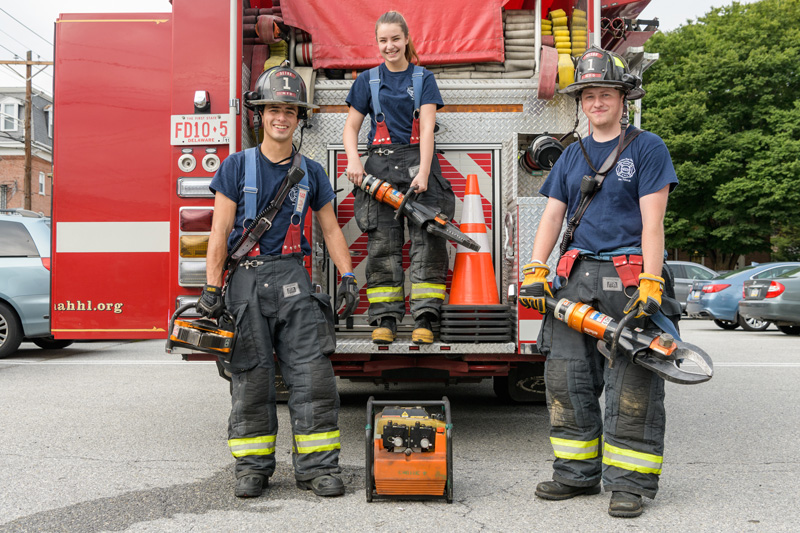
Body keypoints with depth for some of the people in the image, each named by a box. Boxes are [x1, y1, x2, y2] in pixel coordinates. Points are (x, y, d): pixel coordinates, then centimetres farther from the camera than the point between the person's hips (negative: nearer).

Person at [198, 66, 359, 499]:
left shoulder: (310, 173, 11)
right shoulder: (237, 166, 3)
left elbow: (330, 228, 15)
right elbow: (220, 231, -1)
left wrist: (348, 277, 5)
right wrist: (212, 288, -7)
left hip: (292, 279, 2)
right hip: (246, 277, -2)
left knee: (312, 373, -4)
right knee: (250, 378, 1)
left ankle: (316, 466, 3)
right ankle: (252, 467, 11)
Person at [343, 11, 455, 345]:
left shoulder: (423, 79, 8)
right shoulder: (368, 81, 13)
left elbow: (427, 128, -4)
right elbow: (351, 127, 11)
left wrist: (423, 172, -16)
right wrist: (353, 161, -8)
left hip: (418, 161, -1)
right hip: (381, 163, 1)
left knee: (428, 239, -9)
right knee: (382, 243, -2)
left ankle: (424, 319, -7)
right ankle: (385, 319, 3)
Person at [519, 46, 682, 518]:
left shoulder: (647, 148, 2)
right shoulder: (573, 156, 18)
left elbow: (652, 222, -6)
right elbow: (552, 215, 13)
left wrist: (651, 284, -16)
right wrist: (535, 272, -1)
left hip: (627, 278, -5)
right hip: (576, 278, 5)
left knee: (631, 388, -5)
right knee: (566, 379, 5)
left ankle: (630, 482, 6)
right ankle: (578, 473, 17)